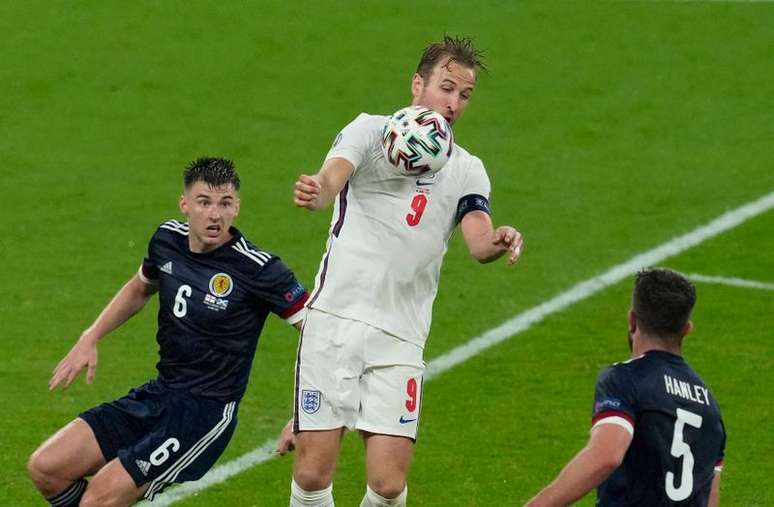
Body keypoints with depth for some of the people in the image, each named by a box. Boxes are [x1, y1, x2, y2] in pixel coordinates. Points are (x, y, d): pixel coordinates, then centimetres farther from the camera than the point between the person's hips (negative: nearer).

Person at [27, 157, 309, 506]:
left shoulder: (257, 269, -18)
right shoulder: (168, 239, 1)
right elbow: (140, 288, 24)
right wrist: (90, 339, 15)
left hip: (207, 411, -7)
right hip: (157, 395, 7)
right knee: (45, 468, -1)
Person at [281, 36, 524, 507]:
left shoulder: (467, 171, 14)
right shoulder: (370, 131, 4)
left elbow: (479, 243, -2)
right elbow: (333, 177, -16)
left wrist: (498, 242, -27)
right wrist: (316, 192, -41)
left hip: (400, 339, 2)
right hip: (335, 320, -2)